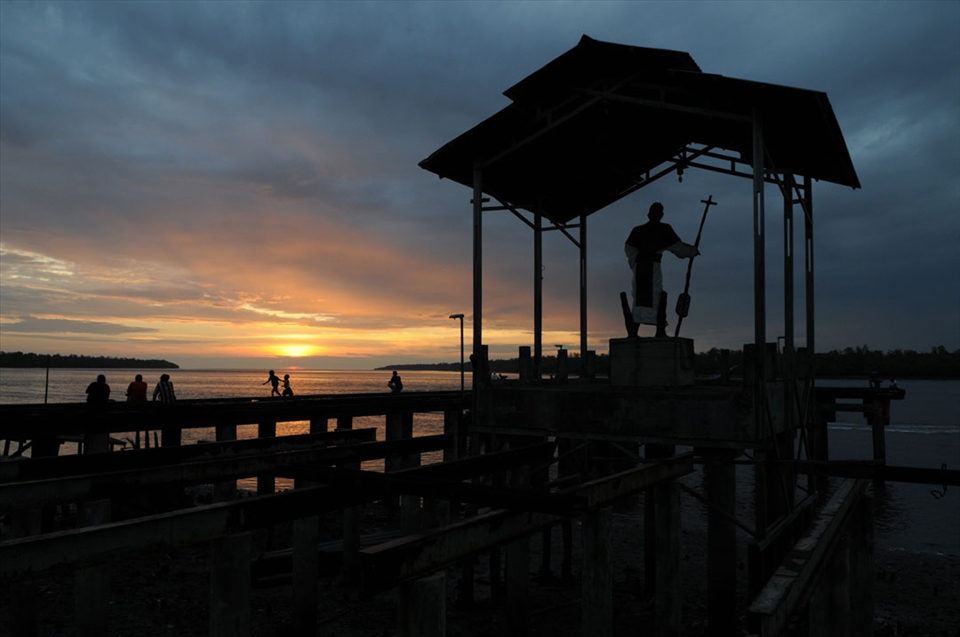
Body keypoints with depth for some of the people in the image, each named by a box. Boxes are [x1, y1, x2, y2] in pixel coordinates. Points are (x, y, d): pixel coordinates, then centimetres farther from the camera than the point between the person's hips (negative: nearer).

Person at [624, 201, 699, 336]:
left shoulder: (637, 230, 14)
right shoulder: (664, 229, 6)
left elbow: (628, 248, 7)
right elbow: (678, 246, 10)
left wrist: (634, 265, 11)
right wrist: (693, 251, 25)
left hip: (639, 265, 3)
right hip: (653, 265, -3)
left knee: (639, 298, 4)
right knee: (656, 297, -2)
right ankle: (660, 331, -7)